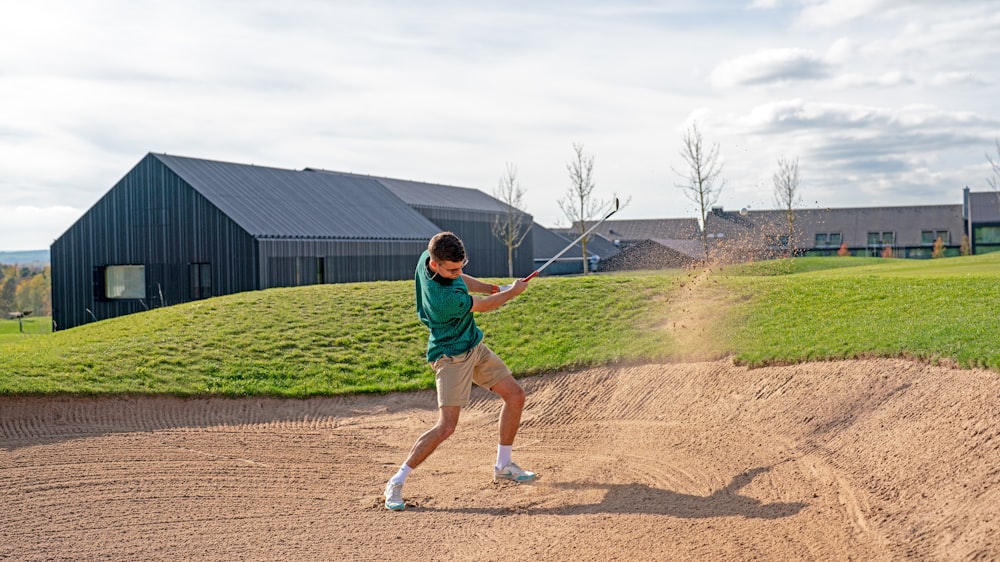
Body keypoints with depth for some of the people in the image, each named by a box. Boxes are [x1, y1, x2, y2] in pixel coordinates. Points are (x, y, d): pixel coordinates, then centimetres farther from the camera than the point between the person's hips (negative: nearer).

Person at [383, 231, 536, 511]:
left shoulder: (426, 258, -9)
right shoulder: (446, 299, -33)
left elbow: (461, 281, 15)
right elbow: (483, 306, -14)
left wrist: (494, 288, 8)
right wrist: (512, 292, 2)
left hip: (474, 345, 10)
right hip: (452, 355, -10)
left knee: (515, 396, 12)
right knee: (446, 426, -17)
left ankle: (503, 466, 25)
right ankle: (396, 482, -3)